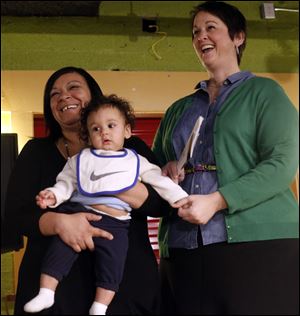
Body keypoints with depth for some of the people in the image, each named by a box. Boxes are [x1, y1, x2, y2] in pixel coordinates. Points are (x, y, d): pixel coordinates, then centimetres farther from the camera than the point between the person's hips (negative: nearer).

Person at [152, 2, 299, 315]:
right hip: (183, 251, 4)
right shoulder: (177, 110, 22)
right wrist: (164, 172, 3)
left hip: (259, 243, -4)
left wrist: (216, 201, -16)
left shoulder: (264, 92, 7)